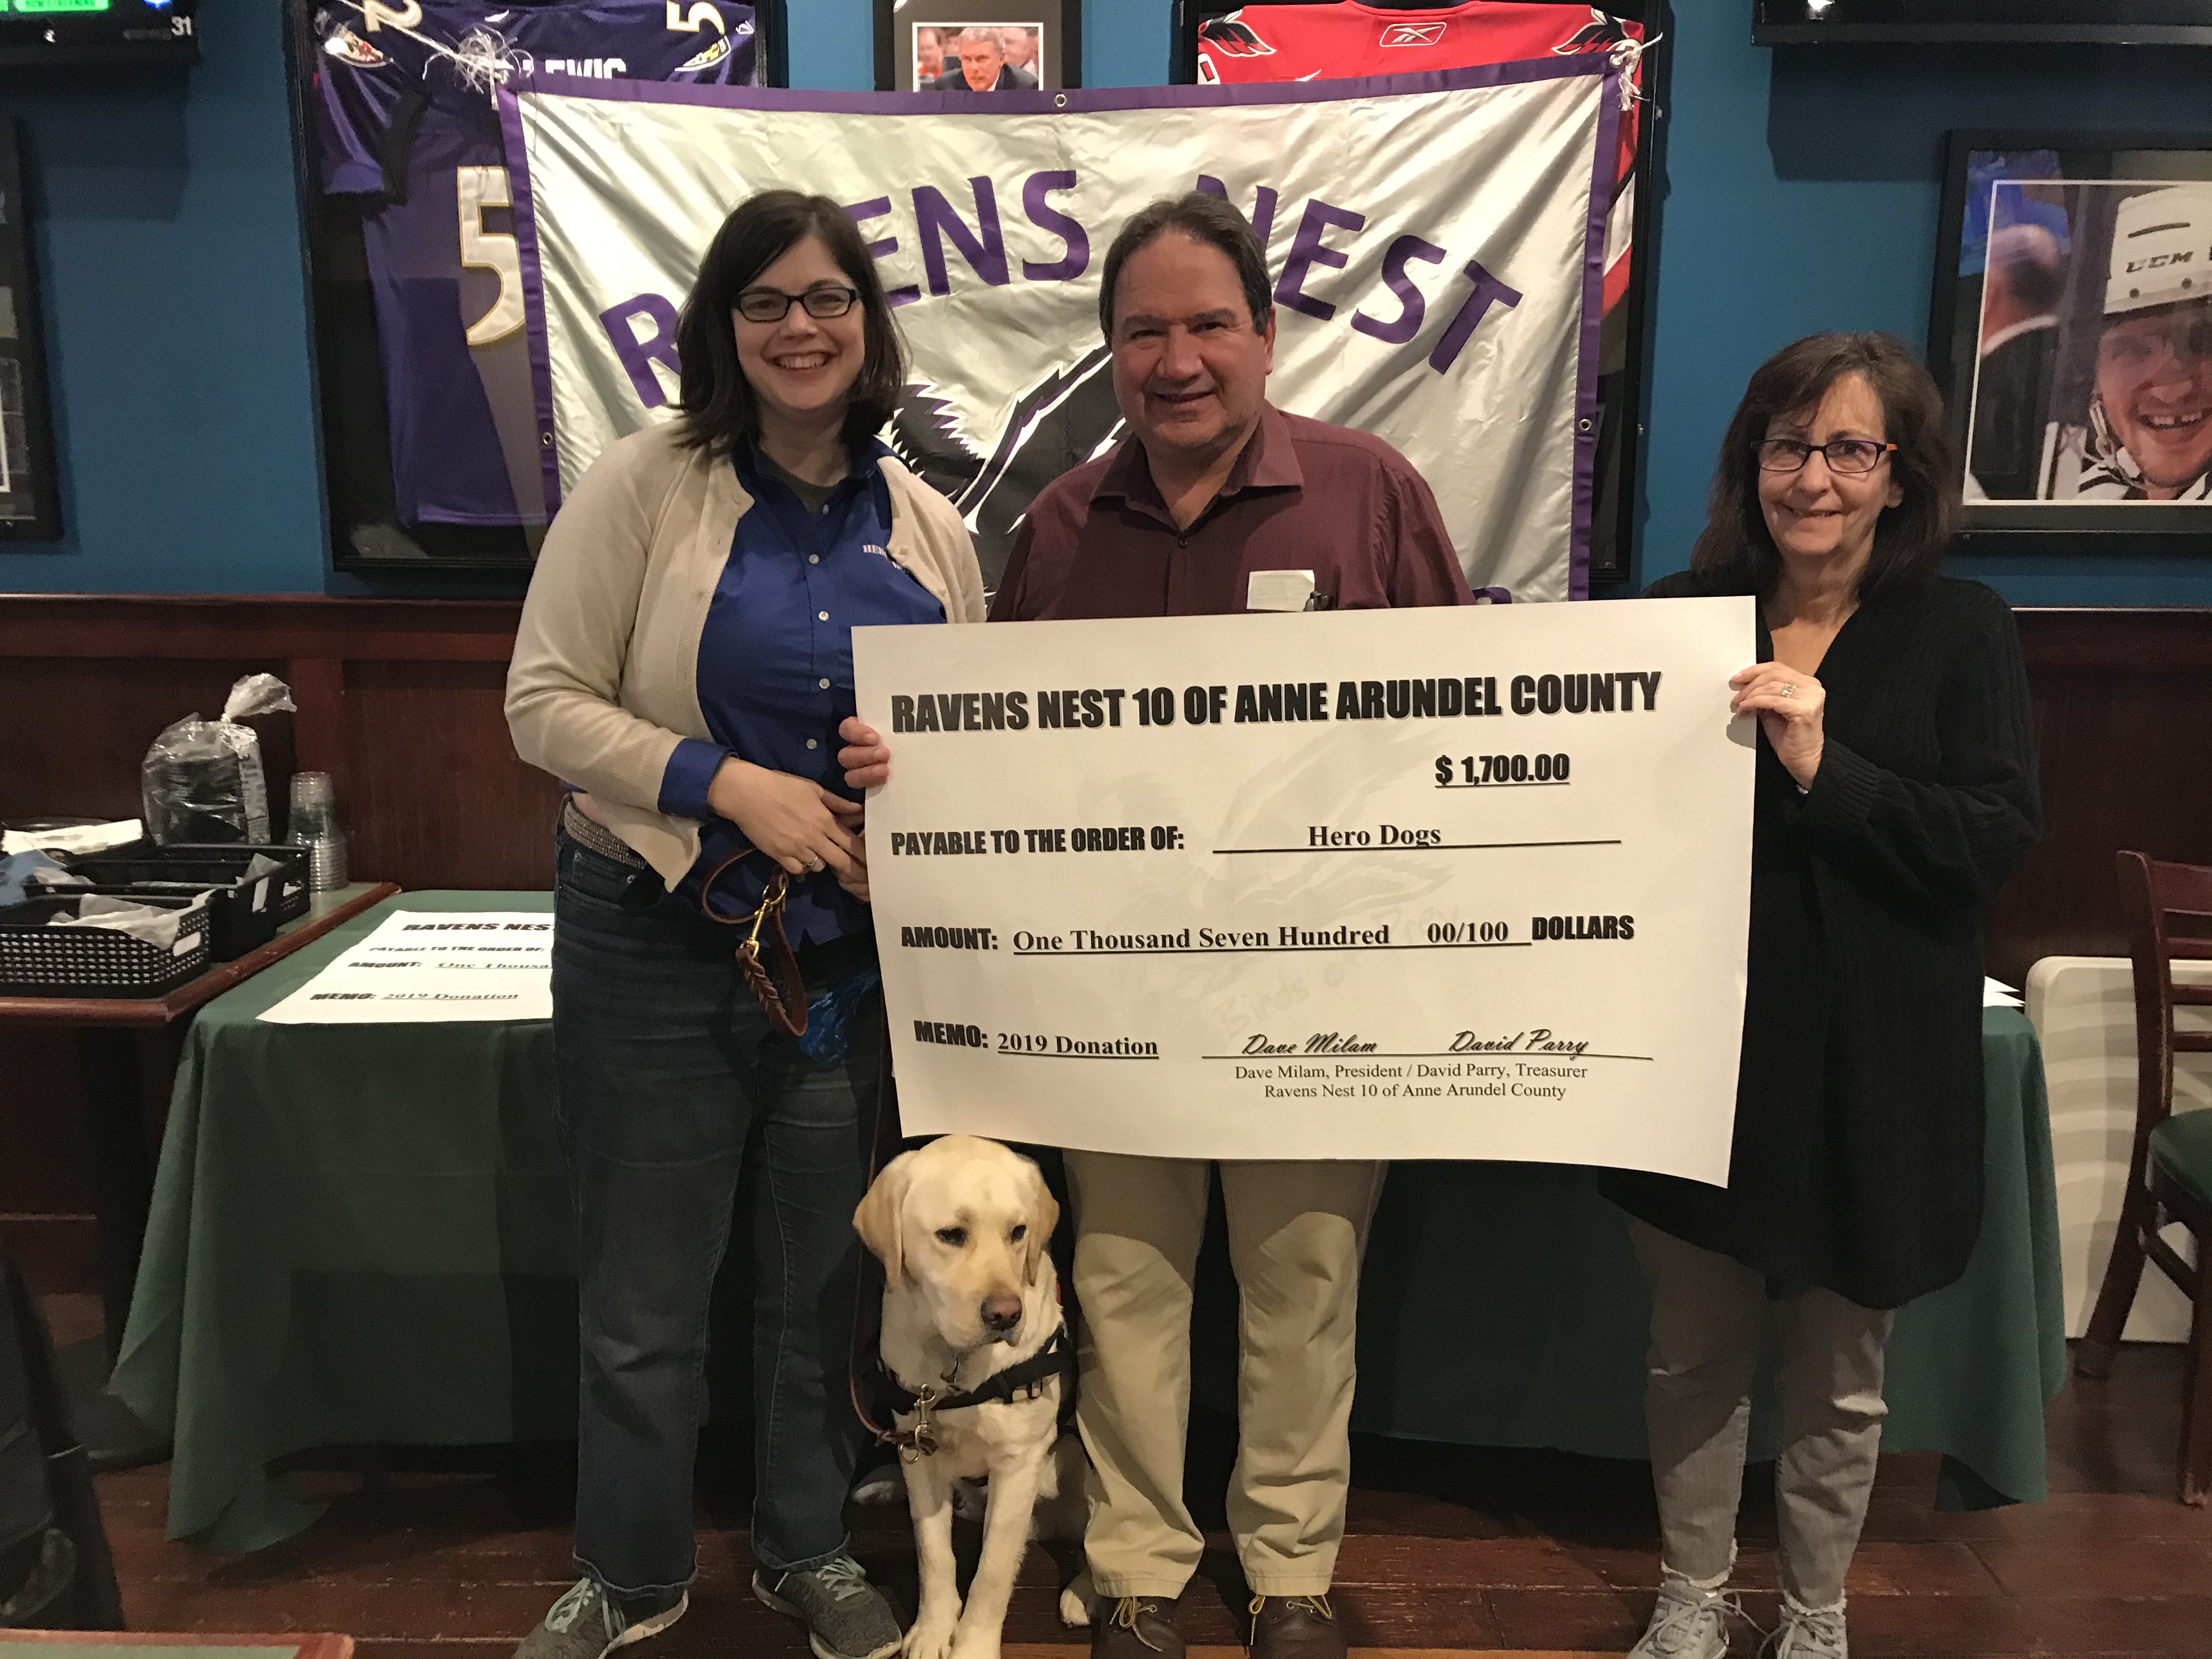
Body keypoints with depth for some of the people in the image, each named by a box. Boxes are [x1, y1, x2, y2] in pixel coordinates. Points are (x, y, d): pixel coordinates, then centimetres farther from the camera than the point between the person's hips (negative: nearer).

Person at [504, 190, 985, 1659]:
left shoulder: (926, 525, 5)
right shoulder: (646, 487, -6)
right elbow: (547, 702, -9)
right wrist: (730, 786, -21)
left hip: (856, 949, 3)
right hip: (657, 945, -3)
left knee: (825, 1276, 17)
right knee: (643, 1300, 10)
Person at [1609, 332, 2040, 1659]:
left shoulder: (1964, 630, -3)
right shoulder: (1683, 614, 1)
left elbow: (1999, 839, -13)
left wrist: (1821, 765, -24)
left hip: (1873, 1070, -1)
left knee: (1839, 1377, 14)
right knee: (1694, 1351, 13)